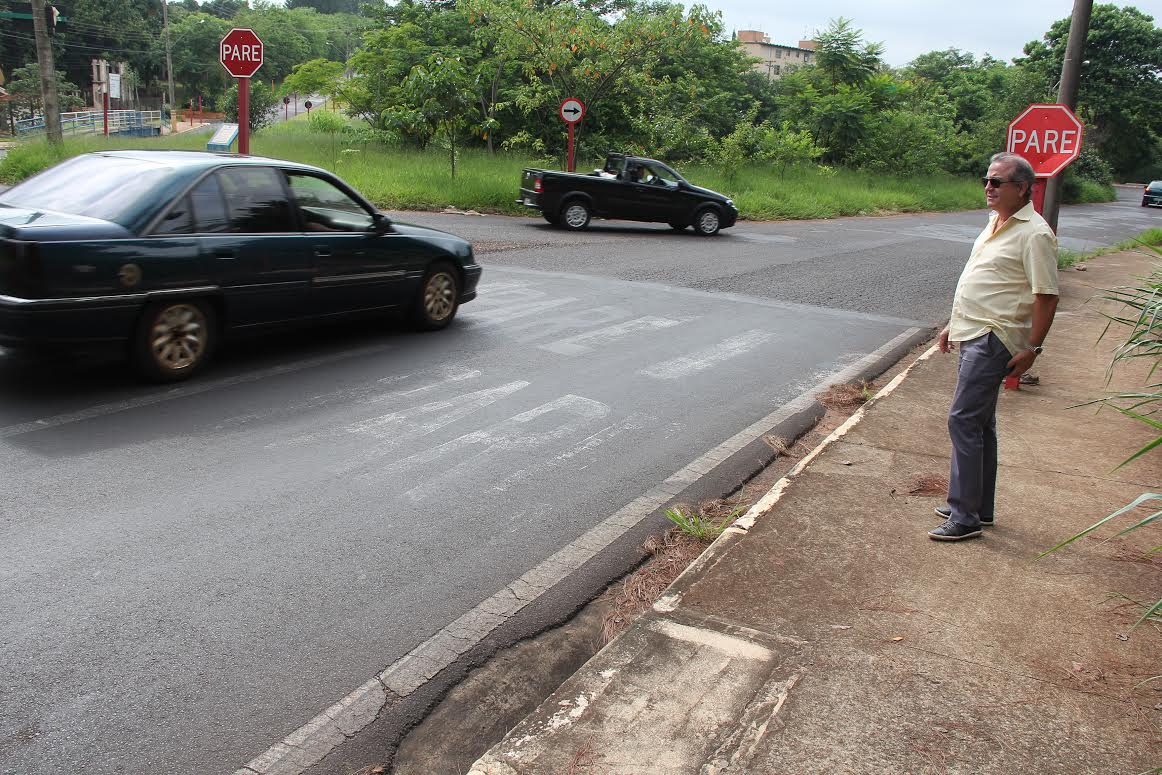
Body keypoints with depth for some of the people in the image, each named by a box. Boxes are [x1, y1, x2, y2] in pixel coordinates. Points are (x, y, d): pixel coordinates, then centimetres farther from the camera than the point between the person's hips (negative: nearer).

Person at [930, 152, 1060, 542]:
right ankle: (979, 507, 25)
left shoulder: (1034, 234, -15)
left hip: (994, 339, -10)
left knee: (964, 421, -11)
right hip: (974, 334, 10)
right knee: (980, 422, 15)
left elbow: (1047, 296, -17)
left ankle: (965, 517, -4)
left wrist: (1031, 348, -19)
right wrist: (955, 324, 23)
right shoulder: (996, 224, 15)